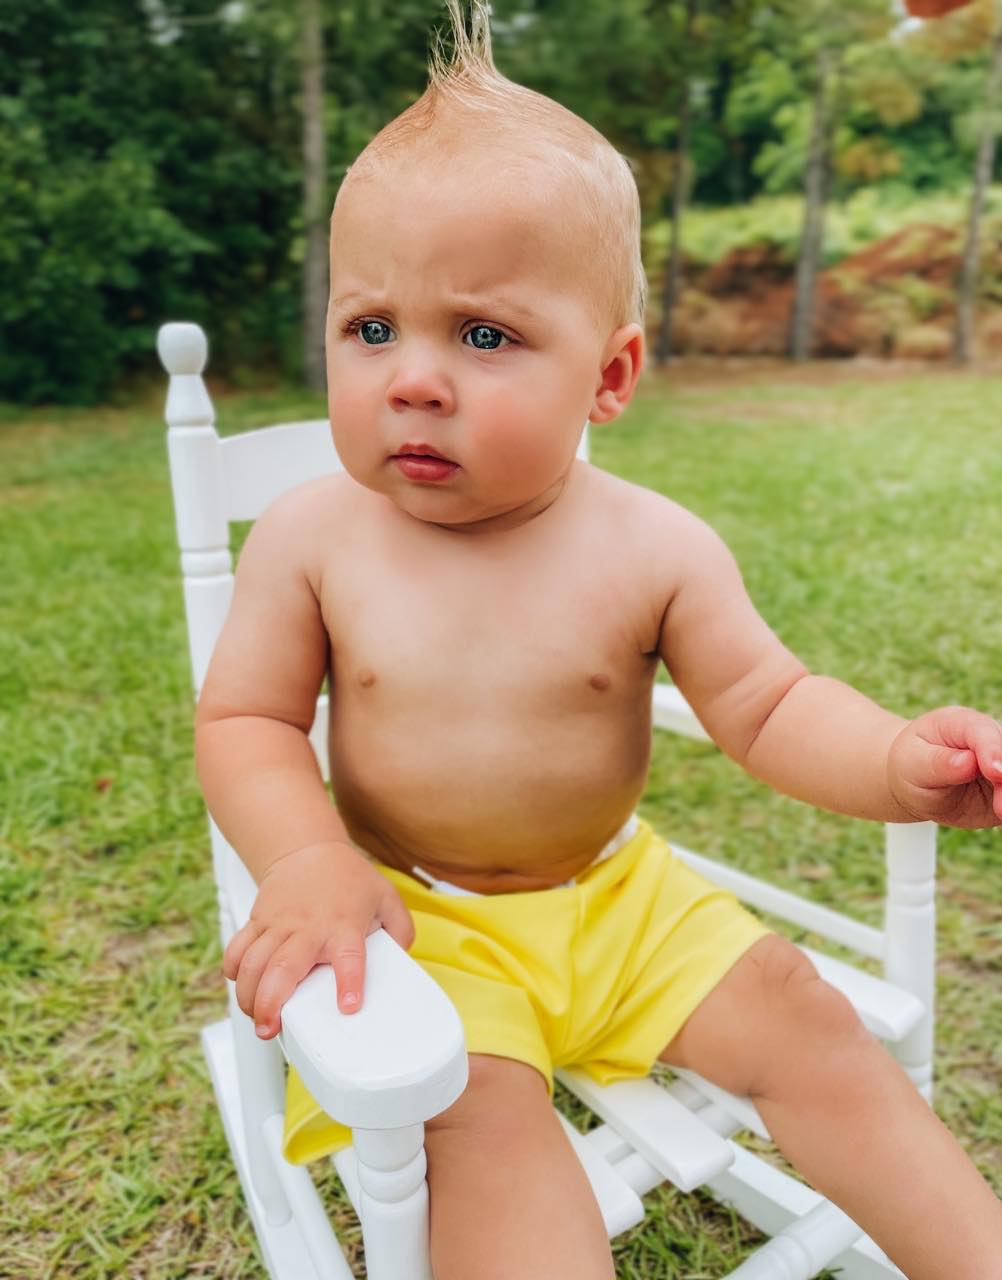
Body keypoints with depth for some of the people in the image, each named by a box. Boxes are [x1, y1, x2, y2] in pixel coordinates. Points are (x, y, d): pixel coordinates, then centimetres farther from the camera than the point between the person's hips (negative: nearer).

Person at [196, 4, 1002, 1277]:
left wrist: (898, 762, -28)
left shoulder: (653, 547, -12)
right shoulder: (311, 536, -12)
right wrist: (310, 863, -24)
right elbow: (243, 721, -6)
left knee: (796, 1018, -3)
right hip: (416, 912, -1)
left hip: (619, 895, 2)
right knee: (481, 1111, -25)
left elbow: (767, 703, -8)